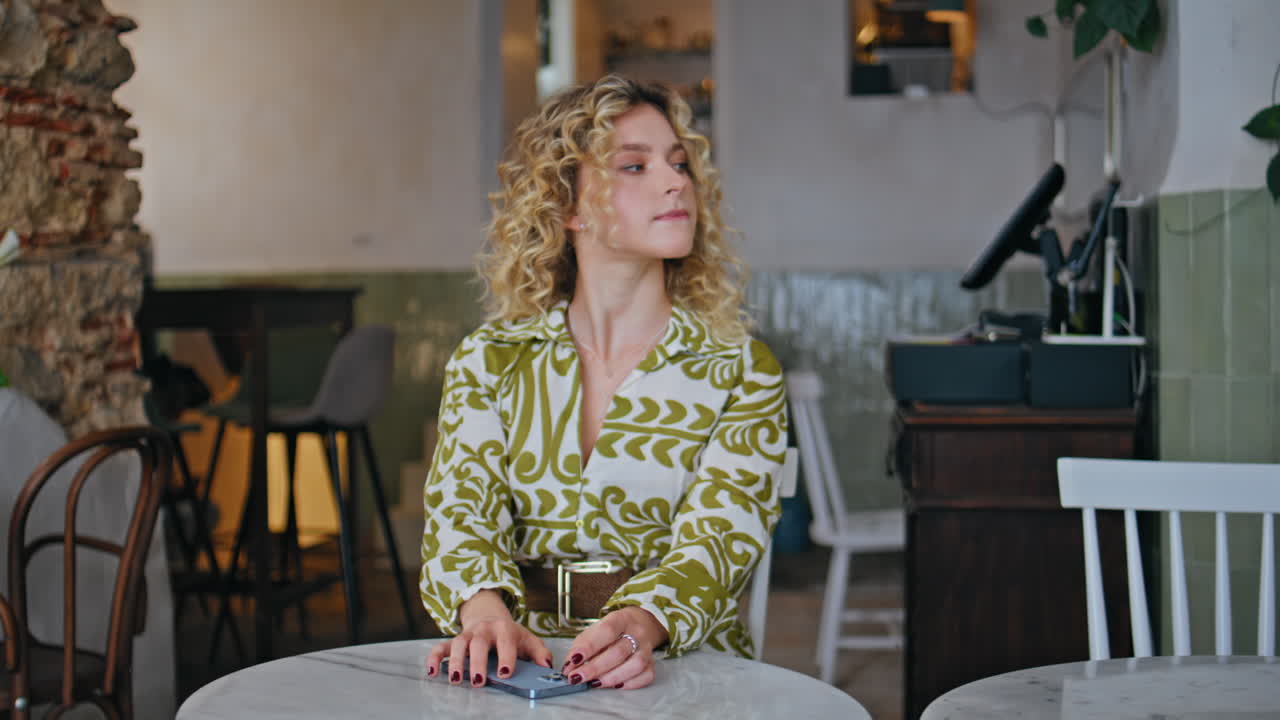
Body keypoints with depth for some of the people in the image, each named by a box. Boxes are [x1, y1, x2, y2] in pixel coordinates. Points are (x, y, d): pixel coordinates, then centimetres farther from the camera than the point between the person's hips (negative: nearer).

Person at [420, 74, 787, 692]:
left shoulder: (740, 371, 4)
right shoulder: (487, 360, 8)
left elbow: (720, 532, -9)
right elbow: (461, 506, -2)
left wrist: (642, 624, -30)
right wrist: (484, 607, -25)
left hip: (679, 666, 0)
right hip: (527, 662, 0)